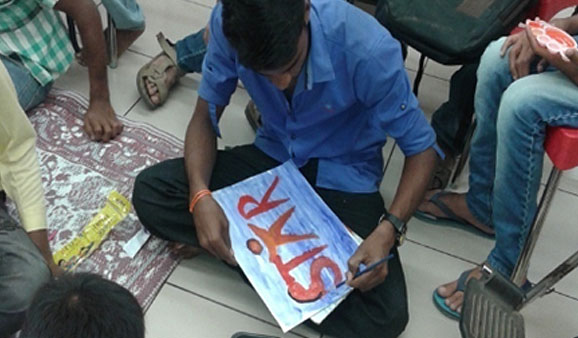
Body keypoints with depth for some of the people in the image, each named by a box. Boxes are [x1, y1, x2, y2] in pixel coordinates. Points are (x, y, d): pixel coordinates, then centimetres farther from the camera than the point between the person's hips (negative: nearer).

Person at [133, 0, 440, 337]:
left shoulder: (368, 49, -31)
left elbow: (422, 147, -18)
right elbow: (206, 115, -7)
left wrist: (388, 229, -34)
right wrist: (200, 195, -26)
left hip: (342, 178, -2)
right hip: (272, 158, 3)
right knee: (150, 191, -16)